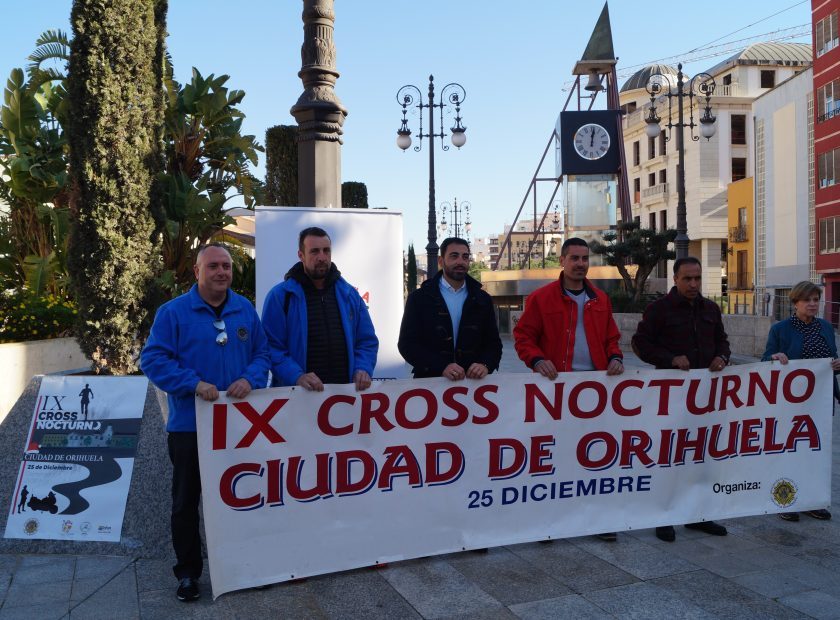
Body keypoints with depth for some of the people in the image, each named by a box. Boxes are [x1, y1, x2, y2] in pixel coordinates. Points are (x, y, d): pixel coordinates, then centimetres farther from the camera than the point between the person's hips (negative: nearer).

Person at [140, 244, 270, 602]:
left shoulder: (245, 310, 6)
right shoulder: (173, 312, -6)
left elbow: (263, 353, 7)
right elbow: (153, 359, -11)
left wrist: (250, 379, -14)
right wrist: (193, 384, -22)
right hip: (189, 425, -3)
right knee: (186, 501, 8)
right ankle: (188, 572, 23)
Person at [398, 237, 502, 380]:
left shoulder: (482, 299, 12)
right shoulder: (419, 298, 4)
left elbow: (493, 342, 10)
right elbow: (407, 343, -2)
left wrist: (485, 365, -11)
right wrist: (442, 368, -15)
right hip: (431, 381, -2)